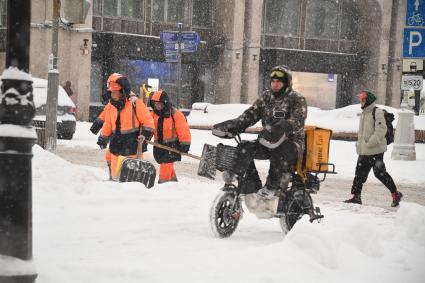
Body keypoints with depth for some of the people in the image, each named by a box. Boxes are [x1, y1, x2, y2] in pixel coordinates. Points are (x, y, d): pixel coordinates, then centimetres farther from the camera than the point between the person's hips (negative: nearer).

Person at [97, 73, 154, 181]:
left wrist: (145, 136, -13)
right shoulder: (110, 106, 9)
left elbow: (148, 121, -7)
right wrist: (103, 139, 25)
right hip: (116, 146, 6)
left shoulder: (135, 103, -10)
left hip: (133, 145, -6)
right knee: (115, 175, 8)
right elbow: (107, 125, 22)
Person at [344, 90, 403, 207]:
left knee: (380, 173, -7)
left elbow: (381, 130, -20)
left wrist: (370, 143, -23)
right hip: (363, 151, 9)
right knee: (360, 172, 9)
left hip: (375, 150, -9)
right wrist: (359, 143, 15)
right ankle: (356, 196, 15)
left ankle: (396, 194, 4)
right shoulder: (363, 114, 17)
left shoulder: (377, 112, -11)